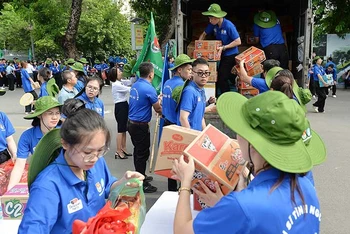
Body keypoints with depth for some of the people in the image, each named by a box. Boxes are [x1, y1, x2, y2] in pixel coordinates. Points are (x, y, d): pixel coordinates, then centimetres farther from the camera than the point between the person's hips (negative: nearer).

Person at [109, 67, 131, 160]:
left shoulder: (119, 83, 11)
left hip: (124, 106, 10)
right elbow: (130, 89, -22)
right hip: (120, 107, -10)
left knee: (124, 129, 15)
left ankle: (123, 148, 24)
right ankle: (118, 151, 3)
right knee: (121, 129, -4)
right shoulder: (116, 85, -18)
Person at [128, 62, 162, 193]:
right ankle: (141, 184, 11)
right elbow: (158, 109, -9)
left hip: (131, 123, 9)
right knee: (143, 154, 2)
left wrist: (156, 99, 20)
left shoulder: (135, 85, 5)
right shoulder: (149, 89, -19)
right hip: (141, 126, -9)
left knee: (138, 151, 21)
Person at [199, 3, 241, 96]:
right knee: (231, 77, 19)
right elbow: (204, 34, 12)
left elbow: (238, 42, -21)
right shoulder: (213, 25, -3)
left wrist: (223, 47, -25)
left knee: (221, 78, -7)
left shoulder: (229, 26, -23)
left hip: (231, 55, -7)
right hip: (222, 55, 7)